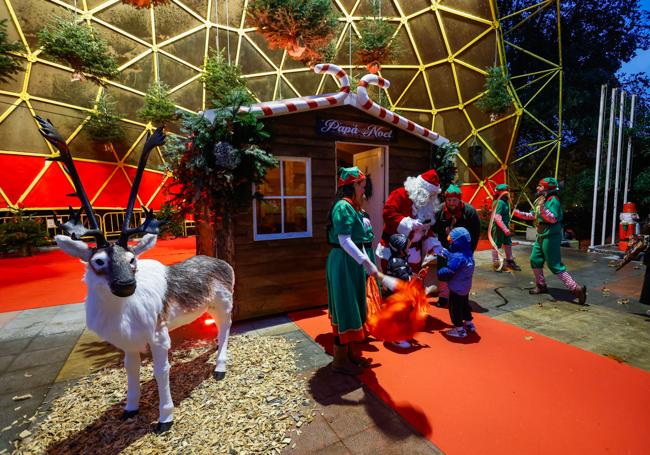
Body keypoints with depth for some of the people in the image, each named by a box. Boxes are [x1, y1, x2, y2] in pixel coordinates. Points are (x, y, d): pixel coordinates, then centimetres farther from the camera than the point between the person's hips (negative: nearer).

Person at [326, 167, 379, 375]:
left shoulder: (352, 207, 14)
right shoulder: (343, 206, -16)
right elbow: (344, 241, -25)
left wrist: (367, 261, 13)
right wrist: (366, 262, -27)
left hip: (353, 262, 10)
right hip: (343, 262, -10)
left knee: (352, 309, 18)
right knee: (345, 309, 0)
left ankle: (349, 353, 33)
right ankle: (339, 360, 16)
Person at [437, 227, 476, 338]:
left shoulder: (458, 257, -29)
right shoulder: (468, 253, -1)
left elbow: (448, 272, -28)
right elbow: (450, 255, 9)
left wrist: (440, 272, -12)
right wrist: (443, 252, 2)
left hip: (457, 288, -9)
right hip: (465, 286, 9)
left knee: (454, 307, 5)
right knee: (464, 304, 25)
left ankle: (459, 329, 14)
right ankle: (469, 324, 40)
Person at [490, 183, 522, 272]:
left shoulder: (505, 202, 9)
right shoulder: (499, 202, -20)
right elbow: (497, 218, -26)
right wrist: (505, 229, -26)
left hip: (505, 227, 9)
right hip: (499, 228, -9)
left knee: (508, 244, 16)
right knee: (497, 245, 2)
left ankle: (510, 262, 30)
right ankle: (495, 264, 14)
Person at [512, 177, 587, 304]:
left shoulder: (553, 200, -15)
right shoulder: (541, 199, 11)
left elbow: (553, 218, -25)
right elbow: (534, 215, 23)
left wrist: (543, 207, -34)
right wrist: (519, 213, 22)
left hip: (550, 236, -9)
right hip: (542, 236, 9)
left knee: (555, 265, -8)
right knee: (535, 260, 15)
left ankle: (576, 289, -2)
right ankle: (541, 286, 28)